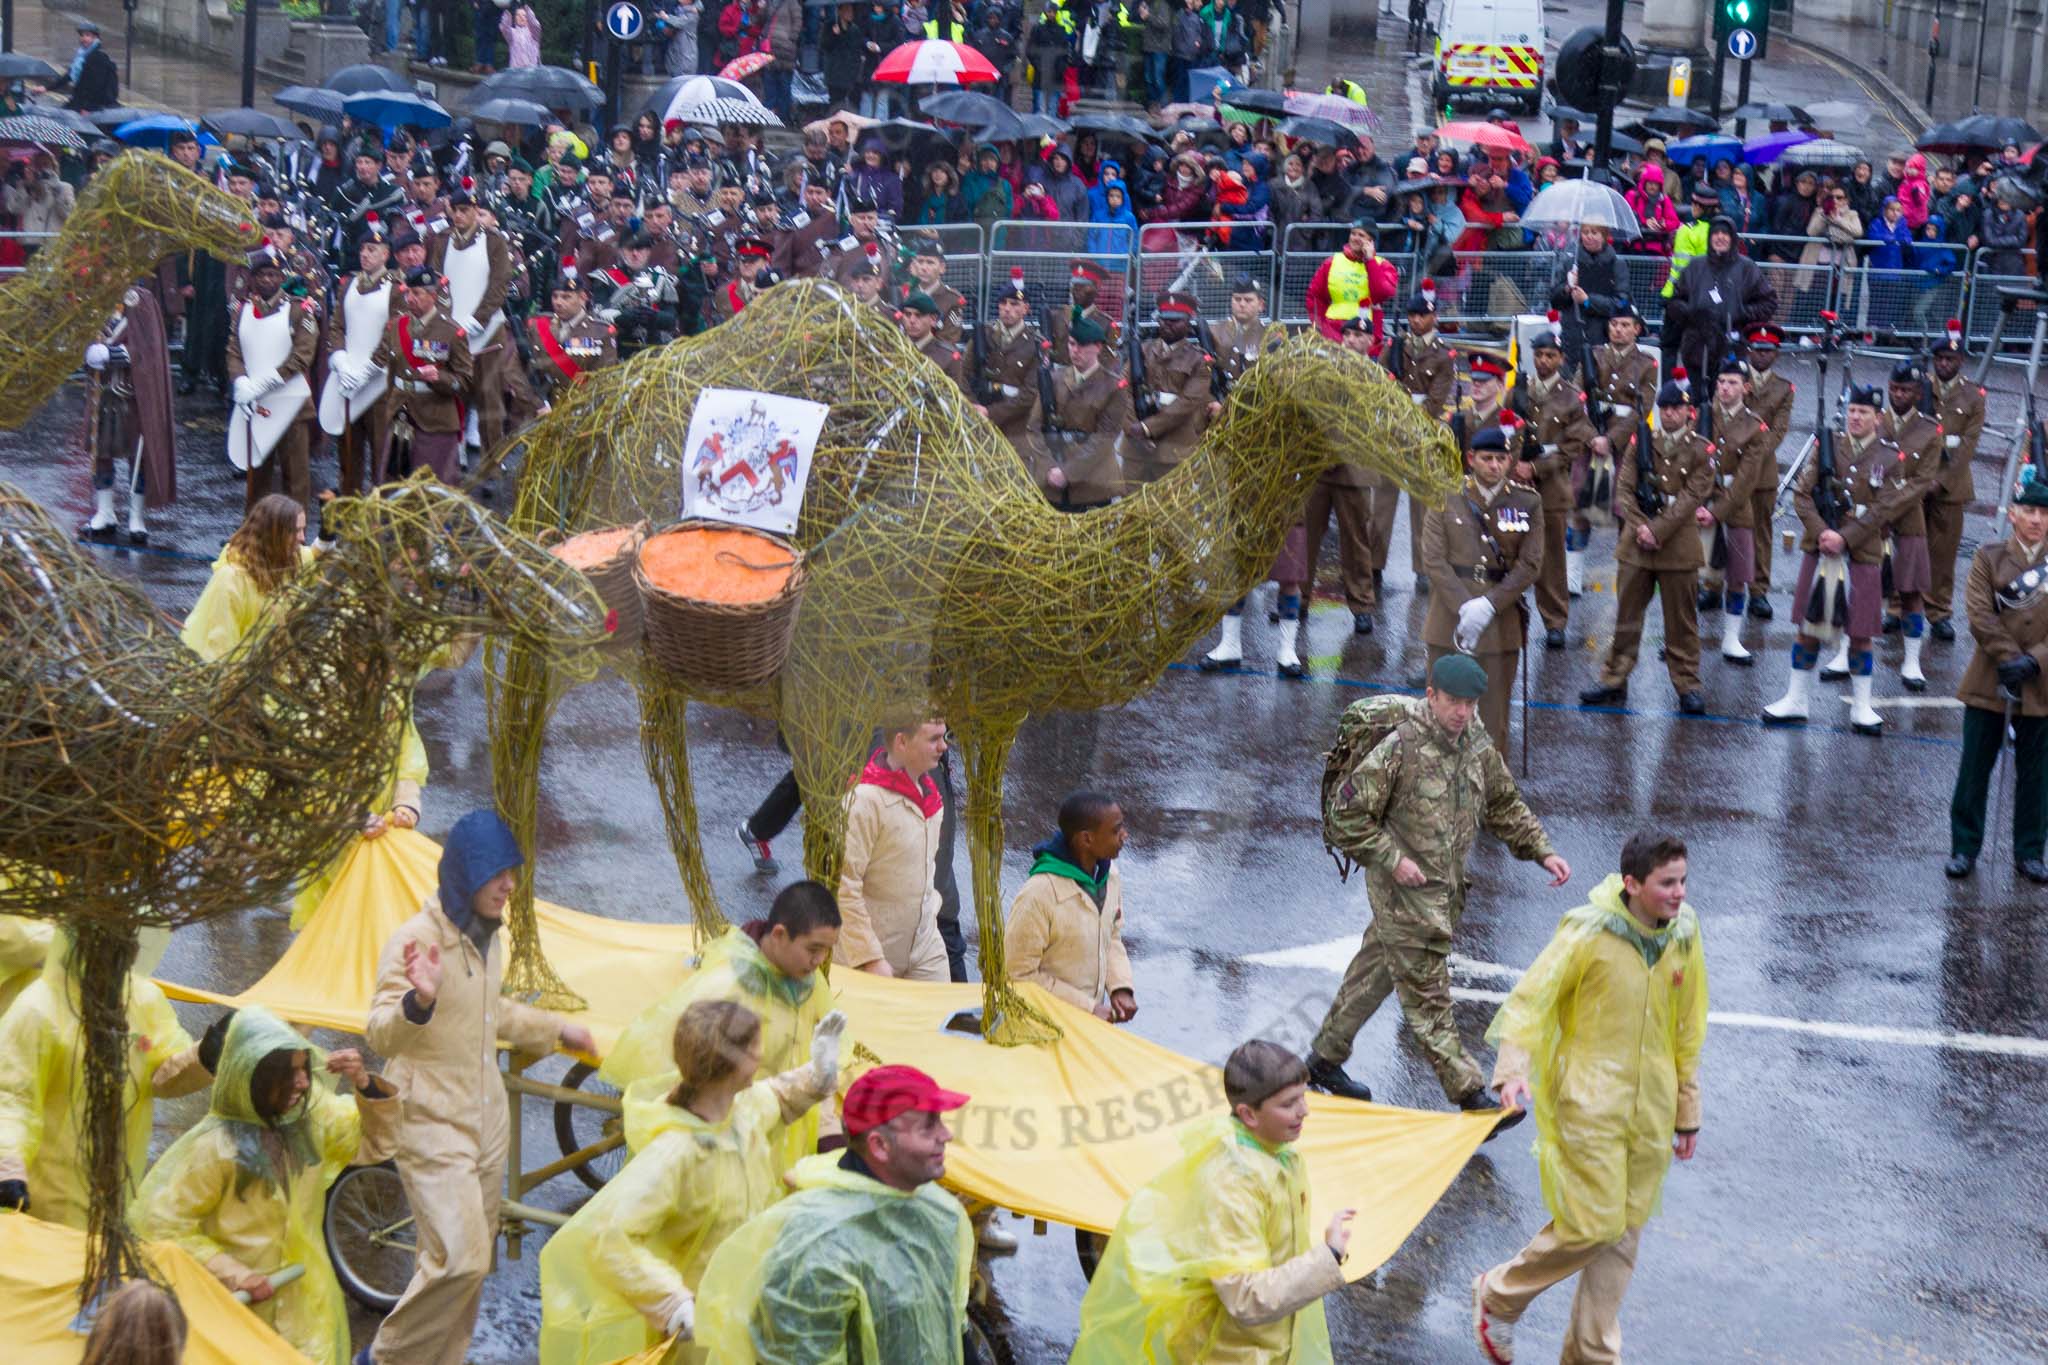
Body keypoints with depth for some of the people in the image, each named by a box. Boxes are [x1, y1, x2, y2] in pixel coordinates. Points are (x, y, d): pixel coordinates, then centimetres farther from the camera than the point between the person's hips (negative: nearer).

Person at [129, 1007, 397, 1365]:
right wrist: (234, 1274, -21)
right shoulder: (214, 1146, -22)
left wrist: (365, 1085, -13)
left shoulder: (310, 1111, -5)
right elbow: (165, 1225, -18)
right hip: (245, 1309, -5)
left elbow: (374, 1143, 5)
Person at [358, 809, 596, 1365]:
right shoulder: (415, 940, -17)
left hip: (485, 1121, 8)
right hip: (432, 1125, -8)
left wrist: (555, 1029, 32)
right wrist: (417, 1001, -47)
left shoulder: (486, 937, 9)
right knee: (459, 1261, -17)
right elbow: (380, 1033, -27)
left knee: (472, 1262, 11)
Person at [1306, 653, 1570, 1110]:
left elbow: (1504, 806, 17)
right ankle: (1470, 1096, -2)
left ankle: (1325, 1060, 34)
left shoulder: (1476, 744, 3)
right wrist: (1392, 859, -19)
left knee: (1375, 971, 20)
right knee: (1427, 996, -4)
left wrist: (1542, 851, 7)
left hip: (1444, 889, 8)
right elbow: (1345, 815, -17)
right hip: (1404, 891, -8)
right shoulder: (1399, 748, -20)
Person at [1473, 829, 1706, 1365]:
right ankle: (1498, 1296, 17)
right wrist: (1513, 1069, -27)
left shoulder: (1684, 937, 2)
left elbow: (1687, 1033, 12)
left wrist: (1688, 1114, 16)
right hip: (1590, 1104, -5)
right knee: (1592, 1226, -8)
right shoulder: (1588, 933, -15)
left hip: (1650, 1112, 5)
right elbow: (1530, 998, -12)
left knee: (1624, 1234, 10)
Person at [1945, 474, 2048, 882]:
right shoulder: (1989, 558, -1)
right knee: (1975, 769, 5)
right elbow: (1979, 615, -9)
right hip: (1988, 686, -1)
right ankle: (1964, 848, 15)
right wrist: (2010, 659, -16)